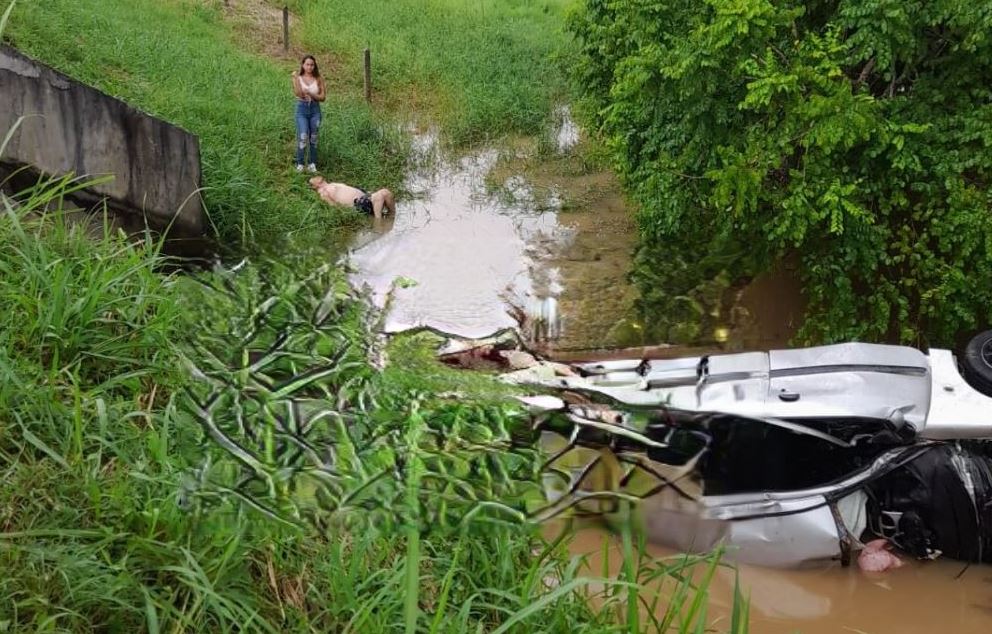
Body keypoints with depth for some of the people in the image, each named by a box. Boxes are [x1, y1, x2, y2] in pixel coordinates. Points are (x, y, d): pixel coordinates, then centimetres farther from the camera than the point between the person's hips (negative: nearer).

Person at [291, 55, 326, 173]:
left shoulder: (318, 79, 1)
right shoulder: (298, 78, -1)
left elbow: (322, 97, 0)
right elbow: (298, 94, -15)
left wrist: (310, 94, -16)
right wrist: (296, 78, -23)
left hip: (315, 109, 2)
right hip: (301, 109, -2)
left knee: (313, 138, 5)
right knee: (303, 137, -14)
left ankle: (312, 164, 15)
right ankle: (299, 164, -4)